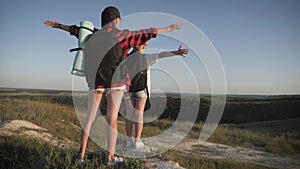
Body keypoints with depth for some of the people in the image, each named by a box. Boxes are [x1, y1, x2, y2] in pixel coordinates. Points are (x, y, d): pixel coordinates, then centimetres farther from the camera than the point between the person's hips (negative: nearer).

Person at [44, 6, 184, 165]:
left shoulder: (94, 35, 10)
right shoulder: (123, 35, -2)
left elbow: (77, 30, 24)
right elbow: (145, 33, 2)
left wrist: (58, 25, 41)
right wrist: (169, 28, 10)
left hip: (96, 80, 4)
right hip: (115, 80, -3)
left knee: (90, 118, 9)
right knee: (112, 118, 0)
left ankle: (82, 154, 8)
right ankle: (110, 157, 5)